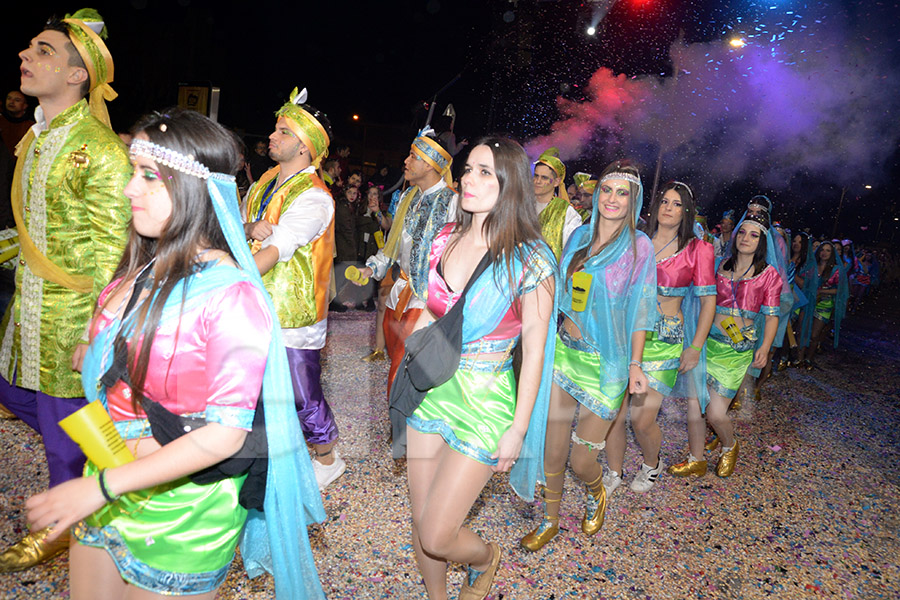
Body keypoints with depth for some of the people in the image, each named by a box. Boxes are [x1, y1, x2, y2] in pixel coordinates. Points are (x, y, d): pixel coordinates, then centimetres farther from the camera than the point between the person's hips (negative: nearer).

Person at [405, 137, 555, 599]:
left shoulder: (530, 261, -14)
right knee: (419, 520, 15)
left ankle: (485, 558, 36)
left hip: (483, 401, -5)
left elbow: (534, 351, -11)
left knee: (435, 538, 0)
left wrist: (518, 429, -9)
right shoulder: (446, 238, 2)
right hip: (430, 389, 5)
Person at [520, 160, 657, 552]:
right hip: (563, 351, 4)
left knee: (581, 461, 3)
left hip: (604, 362, -4)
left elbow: (639, 309, -5)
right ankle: (550, 520, 30)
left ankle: (597, 493, 39)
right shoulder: (579, 235, 6)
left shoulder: (638, 245, -5)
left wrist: (635, 364, -9)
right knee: (553, 447, 8)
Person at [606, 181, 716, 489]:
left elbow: (708, 300, 3)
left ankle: (651, 464, 28)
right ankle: (614, 472, 24)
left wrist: (695, 347, -3)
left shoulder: (698, 249, 2)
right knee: (613, 412, 0)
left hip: (665, 340, -2)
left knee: (641, 418, -4)